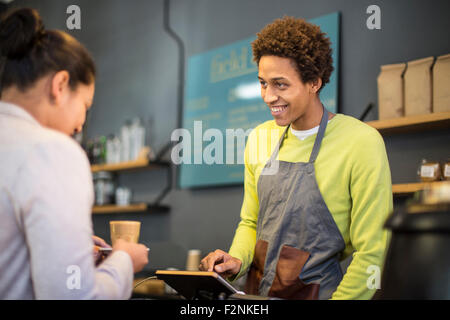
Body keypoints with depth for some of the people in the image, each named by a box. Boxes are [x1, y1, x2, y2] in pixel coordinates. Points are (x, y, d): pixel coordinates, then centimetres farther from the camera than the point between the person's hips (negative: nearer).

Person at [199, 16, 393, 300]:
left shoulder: (361, 142, -9)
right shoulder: (260, 138, 11)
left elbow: (372, 251, -9)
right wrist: (237, 261, 2)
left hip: (319, 292, -6)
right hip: (257, 292, 6)